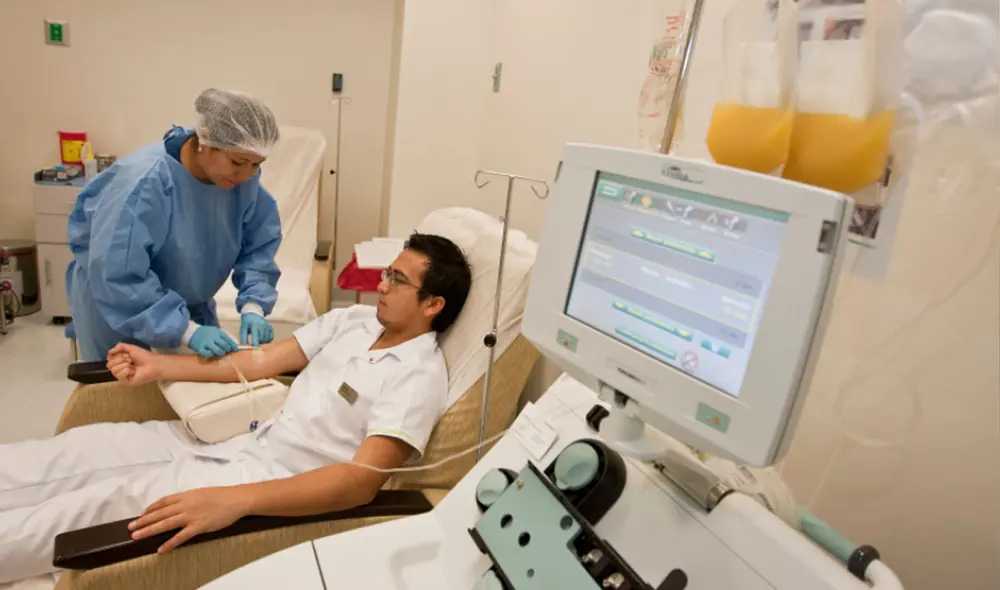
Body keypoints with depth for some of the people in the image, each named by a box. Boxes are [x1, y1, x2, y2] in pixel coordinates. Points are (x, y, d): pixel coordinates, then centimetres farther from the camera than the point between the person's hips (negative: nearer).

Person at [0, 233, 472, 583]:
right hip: (250, 440, 7)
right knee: (91, 443, 4)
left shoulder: (419, 376, -19)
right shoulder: (354, 319, 5)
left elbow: (362, 480, -28)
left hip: (277, 483, -7)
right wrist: (159, 366, 4)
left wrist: (234, 501, -37)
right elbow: (263, 360, 8)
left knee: (120, 497, -13)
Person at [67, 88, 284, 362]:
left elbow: (259, 245, -11)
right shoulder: (144, 182, -32)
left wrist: (253, 306, -26)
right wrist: (188, 331, -38)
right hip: (116, 304, -4)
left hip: (189, 303, 5)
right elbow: (117, 278, -33)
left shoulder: (243, 178, -17)